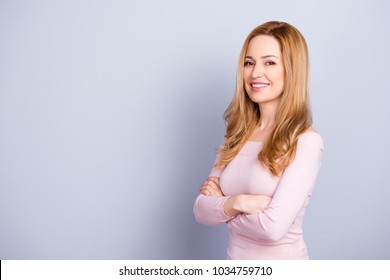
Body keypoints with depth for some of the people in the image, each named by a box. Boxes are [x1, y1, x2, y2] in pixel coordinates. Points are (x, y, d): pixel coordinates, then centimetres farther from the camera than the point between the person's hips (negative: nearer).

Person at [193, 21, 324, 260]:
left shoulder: (306, 141, -18)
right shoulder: (238, 134, -1)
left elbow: (273, 227, -26)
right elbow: (201, 210, -4)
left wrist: (220, 204, -12)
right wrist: (235, 202, -22)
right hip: (234, 256, 5)